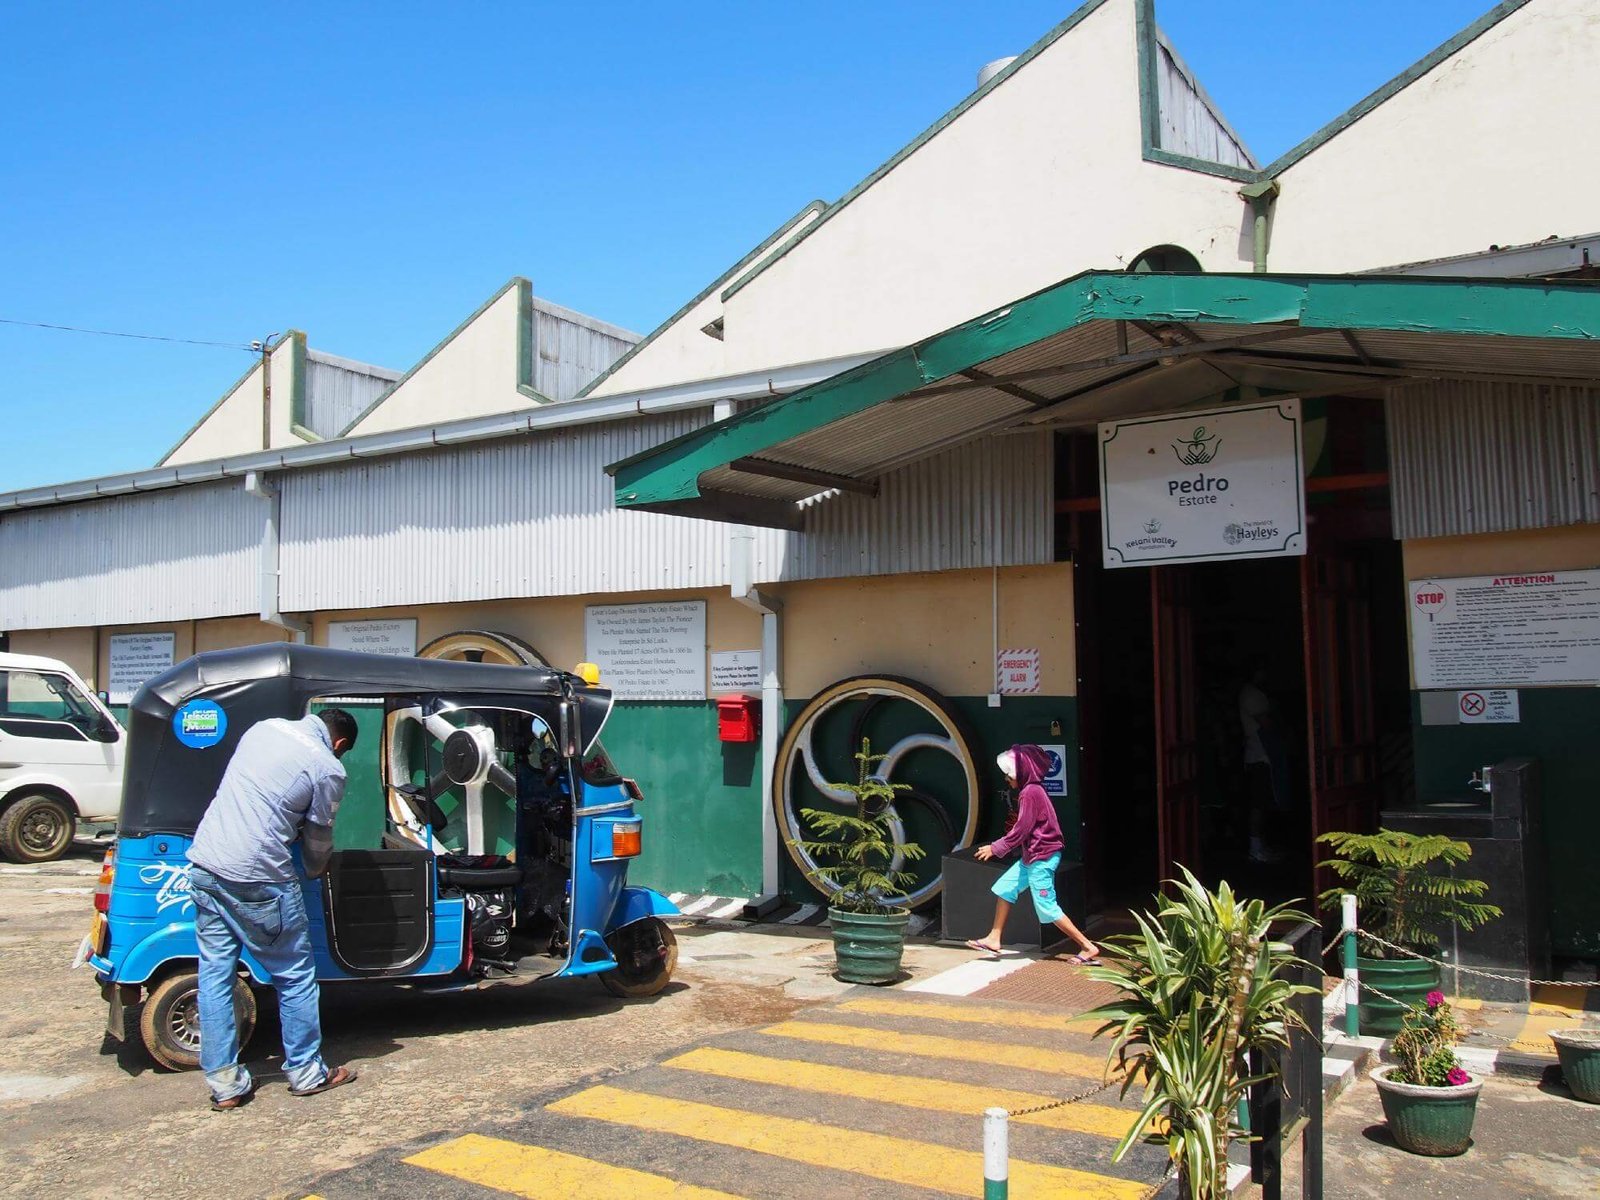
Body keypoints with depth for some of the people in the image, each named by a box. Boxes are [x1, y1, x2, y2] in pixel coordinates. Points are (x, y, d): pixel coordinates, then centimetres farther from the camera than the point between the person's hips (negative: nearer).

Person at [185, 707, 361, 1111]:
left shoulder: (264, 728, 11)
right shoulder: (327, 769, -7)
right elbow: (318, 840, 4)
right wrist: (317, 871, 25)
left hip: (204, 863, 7)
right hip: (256, 877, -7)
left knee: (215, 973, 12)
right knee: (295, 975, 10)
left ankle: (224, 1083, 18)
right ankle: (306, 1073, 21)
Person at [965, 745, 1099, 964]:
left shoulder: (1030, 793, -19)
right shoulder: (1031, 790, 11)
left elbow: (1020, 831, -19)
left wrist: (995, 848, -10)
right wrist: (997, 846, 15)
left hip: (1041, 858, -10)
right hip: (1032, 857, 10)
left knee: (1047, 908, -5)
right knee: (1004, 888, 13)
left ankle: (1088, 947, 0)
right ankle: (994, 939, 19)